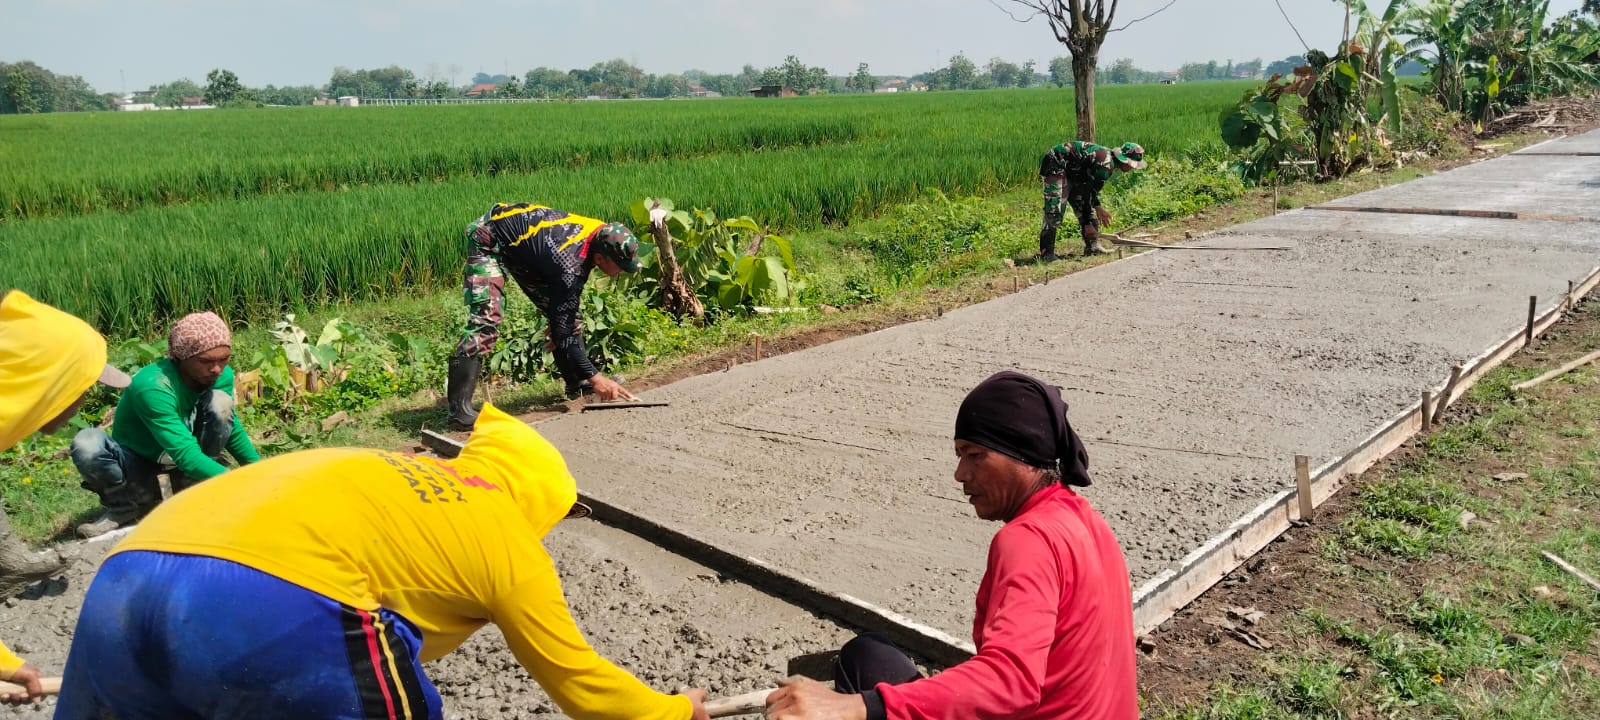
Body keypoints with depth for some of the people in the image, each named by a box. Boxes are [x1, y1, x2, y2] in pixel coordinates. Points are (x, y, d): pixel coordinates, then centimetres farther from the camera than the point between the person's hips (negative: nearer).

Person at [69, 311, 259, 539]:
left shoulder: (223, 376, -15)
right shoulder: (151, 387, -33)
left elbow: (232, 428, 3)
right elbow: (185, 455, -38)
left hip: (186, 448, 4)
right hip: (139, 460, -4)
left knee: (220, 402, -23)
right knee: (86, 445, -34)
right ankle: (136, 504, -6)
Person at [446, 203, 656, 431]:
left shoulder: (602, 233, -15)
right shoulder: (570, 265, -37)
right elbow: (562, 329, -30)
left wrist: (558, 323, 9)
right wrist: (594, 377, -27)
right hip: (490, 240, -9)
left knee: (563, 309, 6)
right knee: (485, 320, -22)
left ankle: (577, 385, 18)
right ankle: (459, 409, -23)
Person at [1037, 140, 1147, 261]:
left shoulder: (1108, 157, 6)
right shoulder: (1105, 164, -24)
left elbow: (1090, 188, 20)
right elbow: (1088, 193, -22)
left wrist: (1097, 207, 19)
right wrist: (1087, 224, -17)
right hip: (1056, 167, -11)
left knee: (1085, 209, 9)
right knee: (1054, 213, -17)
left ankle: (1093, 246, 13)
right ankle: (1046, 254, -17)